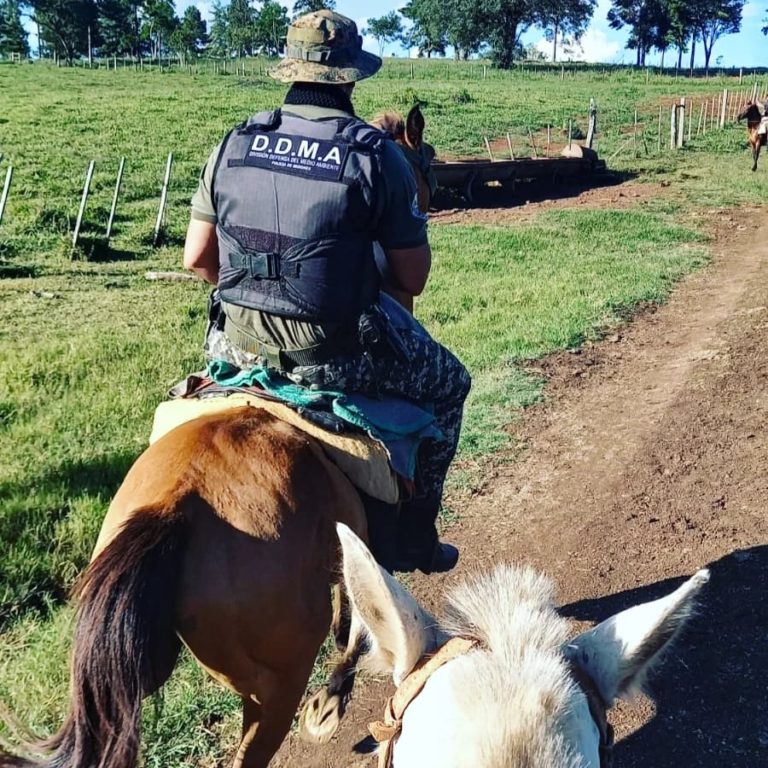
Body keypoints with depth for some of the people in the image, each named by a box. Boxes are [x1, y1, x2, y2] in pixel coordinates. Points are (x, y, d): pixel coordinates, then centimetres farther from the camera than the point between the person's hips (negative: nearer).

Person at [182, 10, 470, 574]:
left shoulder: (236, 142, 3)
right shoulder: (377, 153, -9)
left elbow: (197, 258, 7)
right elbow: (413, 280, -6)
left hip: (237, 346, 5)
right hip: (334, 353, -4)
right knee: (447, 382, 23)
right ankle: (413, 536, 27)